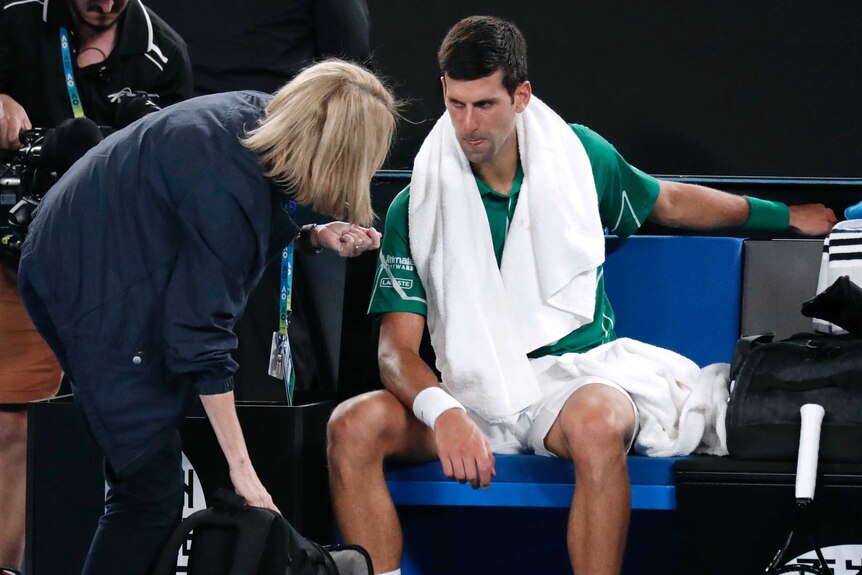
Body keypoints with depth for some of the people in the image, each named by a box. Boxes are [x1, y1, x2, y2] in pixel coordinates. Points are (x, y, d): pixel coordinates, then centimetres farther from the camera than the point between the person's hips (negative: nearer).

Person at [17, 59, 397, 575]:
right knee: (153, 489, -12)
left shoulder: (256, 115, -4)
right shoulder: (229, 184, -29)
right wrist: (242, 468, -22)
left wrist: (315, 237, -3)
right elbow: (203, 336, -26)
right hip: (95, 293, -10)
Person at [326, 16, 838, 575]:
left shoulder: (579, 156, 6)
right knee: (354, 426, -28)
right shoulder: (416, 208, 0)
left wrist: (783, 215, 37)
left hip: (574, 376, -1)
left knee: (598, 424, -39)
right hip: (473, 396, 1)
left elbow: (669, 202, 27)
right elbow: (397, 347, -5)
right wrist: (442, 412, -28)